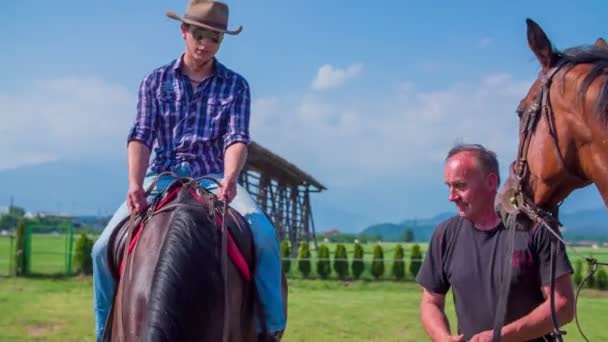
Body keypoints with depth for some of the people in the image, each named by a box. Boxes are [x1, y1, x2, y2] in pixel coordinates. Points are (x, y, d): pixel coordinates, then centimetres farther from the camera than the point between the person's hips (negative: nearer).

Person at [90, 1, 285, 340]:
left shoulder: (236, 85, 6)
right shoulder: (156, 81, 8)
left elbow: (238, 139, -6)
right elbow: (141, 137, -3)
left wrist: (229, 179, -29)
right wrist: (135, 186, -21)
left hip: (214, 178, -1)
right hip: (163, 176, 1)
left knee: (264, 236, -28)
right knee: (105, 247, -17)